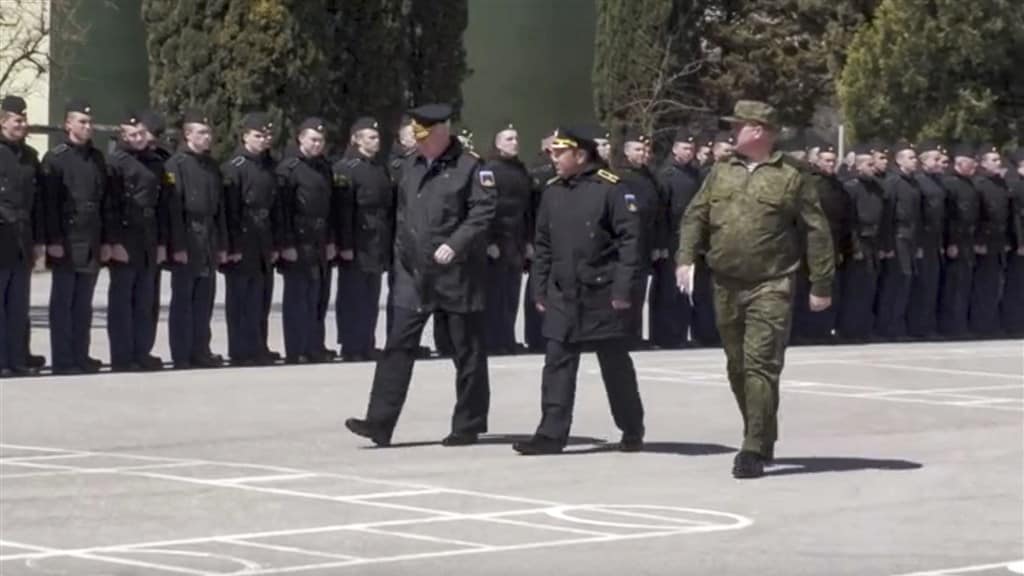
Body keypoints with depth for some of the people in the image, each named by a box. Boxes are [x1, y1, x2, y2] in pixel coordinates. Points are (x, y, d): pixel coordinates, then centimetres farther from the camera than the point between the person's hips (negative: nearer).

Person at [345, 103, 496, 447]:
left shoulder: (470, 167, -8)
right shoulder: (411, 166, 12)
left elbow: (483, 212, -15)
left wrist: (455, 244, -23)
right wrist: (401, 257, 16)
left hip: (457, 274, -6)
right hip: (413, 274, 6)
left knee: (467, 351, 5)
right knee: (398, 347, -1)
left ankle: (468, 425, 14)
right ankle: (380, 422, -2)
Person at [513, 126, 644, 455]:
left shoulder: (611, 189, -10)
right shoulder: (552, 192, 9)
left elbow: (630, 240, -12)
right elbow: (543, 245, 15)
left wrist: (623, 290, -16)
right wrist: (541, 290, 11)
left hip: (603, 295, -5)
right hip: (562, 296, 5)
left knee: (616, 366, 7)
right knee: (557, 364, 0)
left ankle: (632, 431, 22)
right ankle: (551, 434, 1)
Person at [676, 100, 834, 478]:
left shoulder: (789, 180, -2)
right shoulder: (720, 175, 12)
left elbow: (816, 232, -1)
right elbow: (695, 217, 12)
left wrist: (821, 285, -3)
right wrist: (685, 258, -5)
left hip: (770, 287, -6)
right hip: (726, 287, 6)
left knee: (760, 365, -13)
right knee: (737, 366, 13)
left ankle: (755, 451, -13)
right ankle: (761, 437, 29)